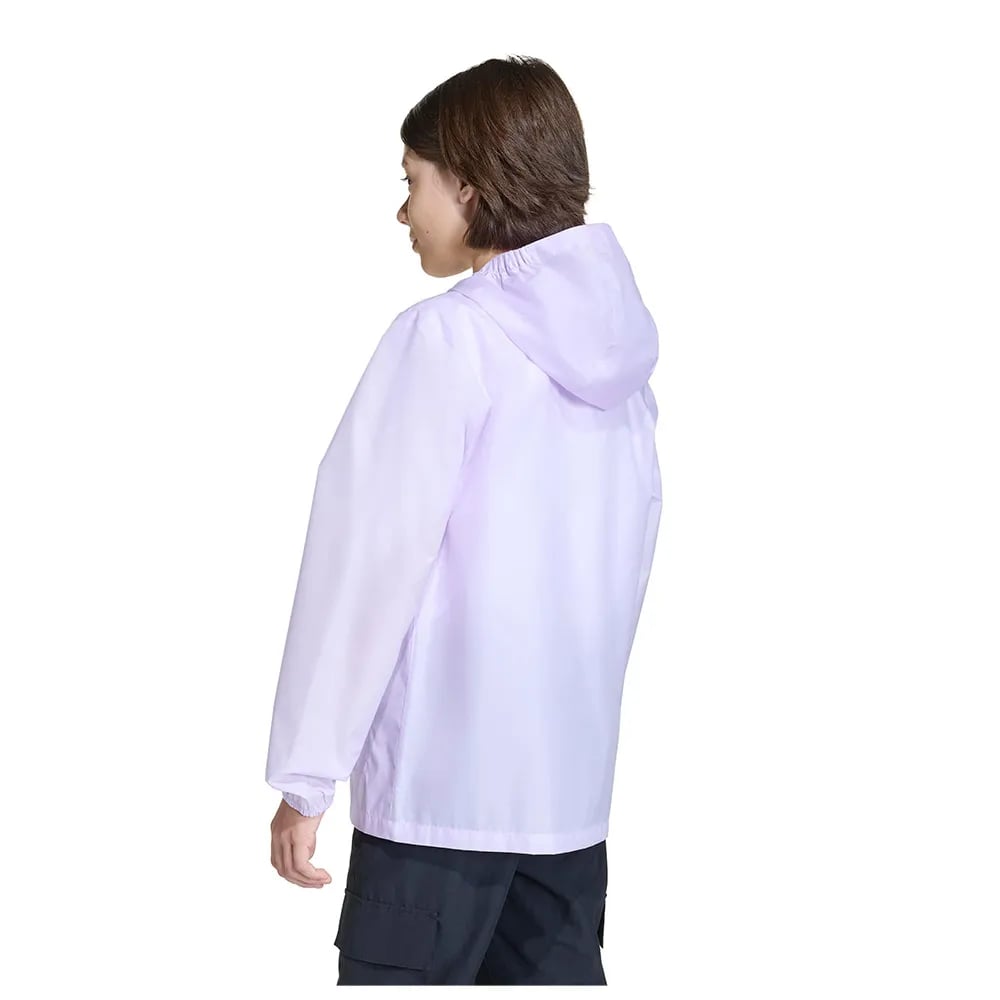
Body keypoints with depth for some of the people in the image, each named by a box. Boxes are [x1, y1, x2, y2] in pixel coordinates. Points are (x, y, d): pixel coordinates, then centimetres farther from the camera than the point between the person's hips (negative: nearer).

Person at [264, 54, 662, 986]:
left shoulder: (448, 337, -12)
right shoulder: (619, 336, 8)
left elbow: (372, 557, -13)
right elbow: (627, 552, 9)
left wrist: (306, 772, -9)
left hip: (443, 774, -7)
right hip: (573, 767, 7)